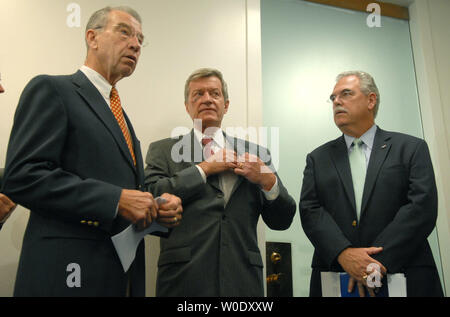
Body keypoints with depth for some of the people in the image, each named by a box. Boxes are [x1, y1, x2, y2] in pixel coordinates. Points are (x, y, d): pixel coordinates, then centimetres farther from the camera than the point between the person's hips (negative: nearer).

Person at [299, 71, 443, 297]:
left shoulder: (412, 148, 3)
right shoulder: (318, 159, 10)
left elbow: (423, 207, -8)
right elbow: (310, 210, -1)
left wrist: (376, 261, -17)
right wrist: (343, 253, -18)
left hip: (405, 278, -1)